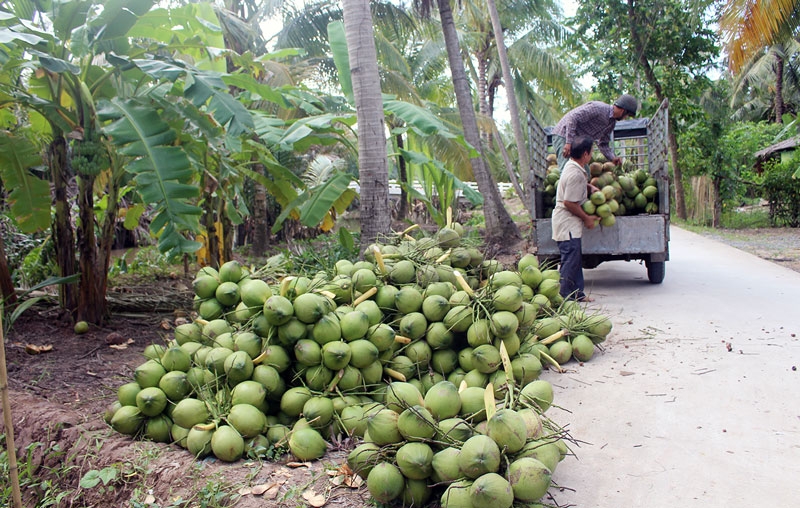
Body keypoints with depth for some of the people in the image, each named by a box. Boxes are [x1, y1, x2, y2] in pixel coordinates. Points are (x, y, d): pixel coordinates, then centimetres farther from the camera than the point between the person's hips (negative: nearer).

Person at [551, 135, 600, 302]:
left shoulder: (571, 166, 10)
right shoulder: (575, 174, -21)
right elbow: (569, 202, -23)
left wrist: (590, 187, 12)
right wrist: (586, 218, -12)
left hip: (570, 223, 11)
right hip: (567, 223, -11)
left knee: (576, 260, 15)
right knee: (570, 260, -7)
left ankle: (577, 293, 22)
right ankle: (566, 297, -2)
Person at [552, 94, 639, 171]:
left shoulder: (612, 123, 8)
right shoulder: (598, 108, -20)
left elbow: (603, 144, 15)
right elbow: (573, 117, -27)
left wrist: (613, 158, -4)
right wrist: (569, 142, -33)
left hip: (578, 142, 10)